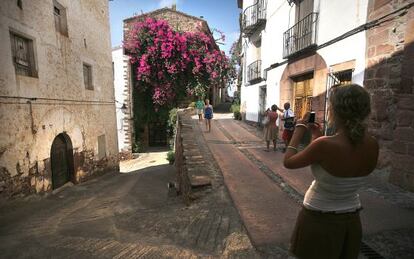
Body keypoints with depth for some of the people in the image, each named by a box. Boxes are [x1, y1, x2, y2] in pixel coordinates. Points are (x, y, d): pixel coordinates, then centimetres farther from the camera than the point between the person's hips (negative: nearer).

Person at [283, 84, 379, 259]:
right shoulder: (372, 146, -11)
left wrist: (299, 130, -4)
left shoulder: (324, 145, -30)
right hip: (351, 220, 6)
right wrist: (318, 135, 8)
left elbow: (288, 162, -14)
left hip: (319, 220, -5)